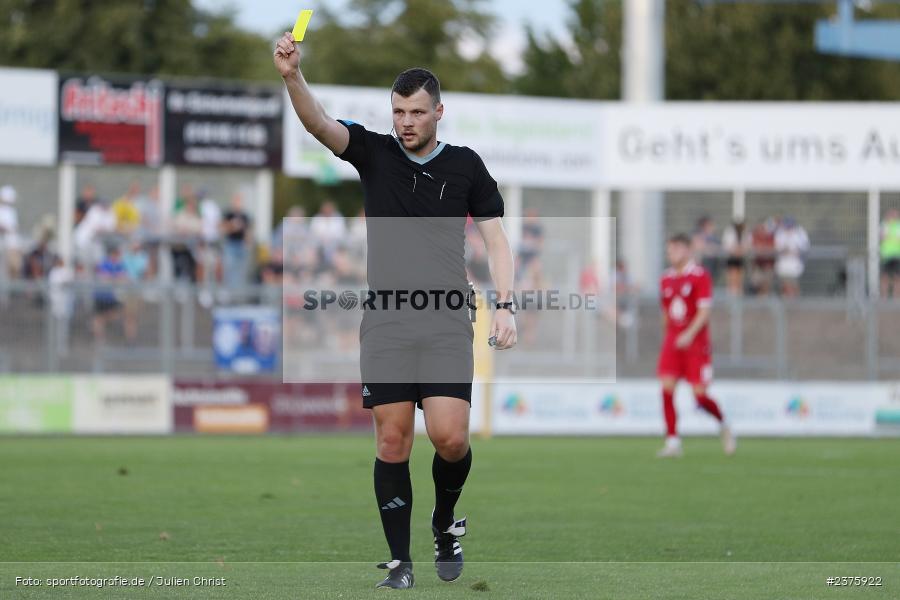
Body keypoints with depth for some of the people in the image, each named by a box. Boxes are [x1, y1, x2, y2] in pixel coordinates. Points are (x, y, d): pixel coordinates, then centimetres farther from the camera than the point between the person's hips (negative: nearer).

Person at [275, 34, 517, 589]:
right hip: (385, 323, 1)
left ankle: (445, 523, 18)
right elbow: (318, 123, -10)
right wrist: (292, 75, -30)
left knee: (450, 436, -11)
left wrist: (505, 305, -5)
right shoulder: (374, 153, 5)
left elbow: (496, 236, 7)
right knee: (392, 440, -2)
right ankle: (400, 559, 6)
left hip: (447, 323, -1)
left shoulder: (465, 165, 5)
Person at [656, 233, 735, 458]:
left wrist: (689, 334, -25)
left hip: (696, 341, -5)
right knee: (667, 388, -12)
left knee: (700, 395, -6)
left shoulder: (700, 276, -7)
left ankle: (724, 426, 23)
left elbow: (704, 311, -13)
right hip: (672, 341, 5)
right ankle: (673, 442, -8)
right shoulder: (666, 279, 11)